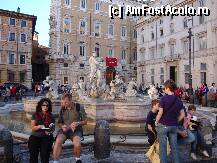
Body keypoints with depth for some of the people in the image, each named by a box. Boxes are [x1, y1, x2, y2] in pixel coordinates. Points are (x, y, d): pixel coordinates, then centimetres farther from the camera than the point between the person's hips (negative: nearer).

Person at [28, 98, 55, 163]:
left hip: (46, 136, 0)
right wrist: (39, 126, -18)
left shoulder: (51, 116, 9)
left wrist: (50, 131, -11)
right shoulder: (35, 115, 7)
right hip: (35, 136, 0)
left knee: (44, 154, -22)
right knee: (33, 153, -21)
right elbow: (33, 128, 2)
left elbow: (53, 128, 10)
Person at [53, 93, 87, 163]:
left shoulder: (79, 107, -2)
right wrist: (62, 126, -8)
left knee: (77, 144, -30)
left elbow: (85, 121, 3)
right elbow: (59, 122, 15)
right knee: (58, 141, -29)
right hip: (64, 130, 3)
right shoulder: (62, 109, 7)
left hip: (76, 129, -2)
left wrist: (78, 123, -17)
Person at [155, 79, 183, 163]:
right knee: (174, 146, 14)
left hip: (163, 125, -4)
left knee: (163, 146, 7)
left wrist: (156, 122, 0)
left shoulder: (163, 98, -14)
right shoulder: (179, 100, 2)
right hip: (174, 126, 5)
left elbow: (160, 113, -15)